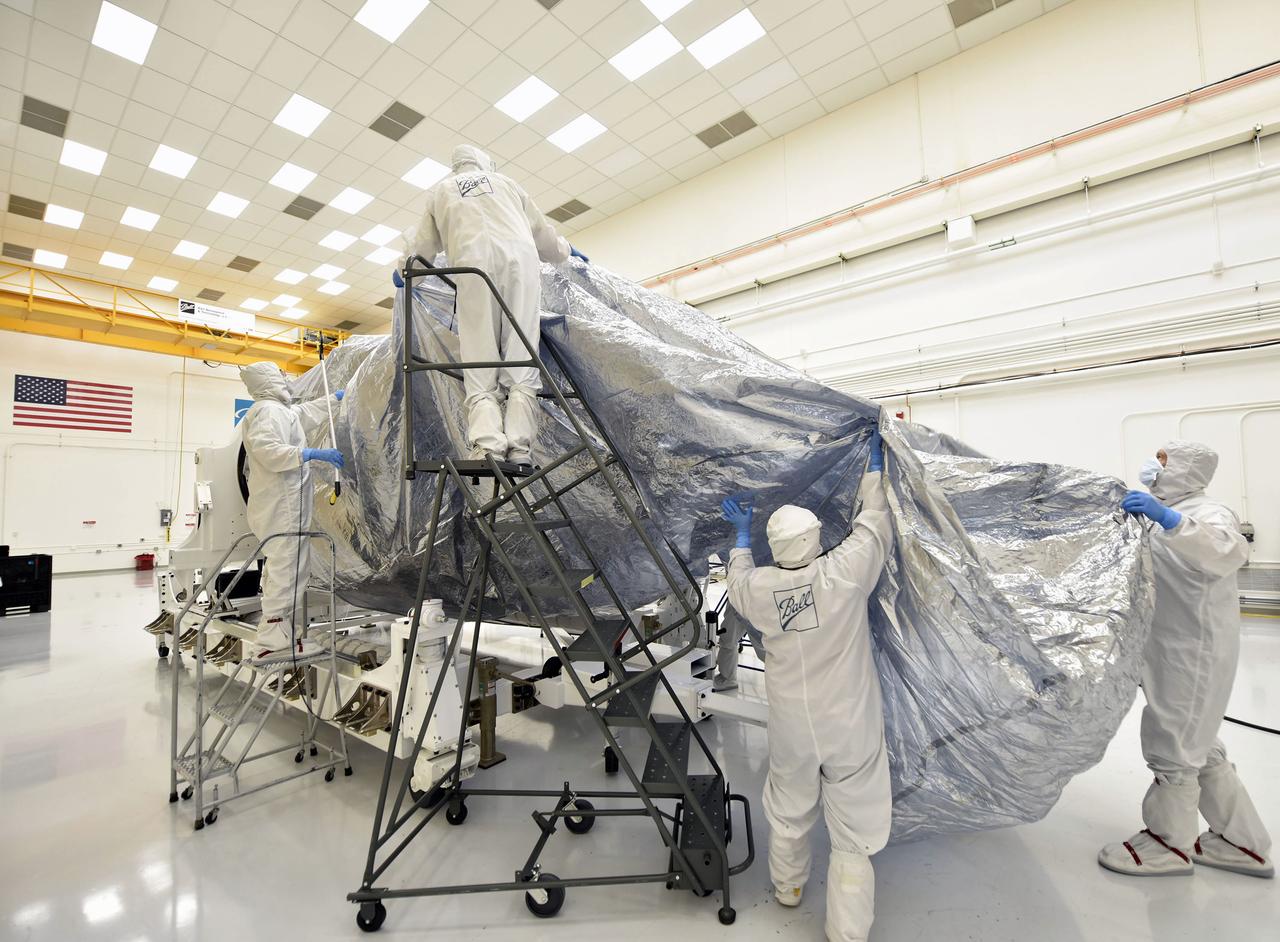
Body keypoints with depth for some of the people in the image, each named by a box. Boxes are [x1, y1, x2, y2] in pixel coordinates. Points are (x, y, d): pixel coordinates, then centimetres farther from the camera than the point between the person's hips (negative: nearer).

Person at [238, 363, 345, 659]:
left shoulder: (282, 411, 21)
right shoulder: (268, 410, -10)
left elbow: (309, 411, 38)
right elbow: (267, 450, -24)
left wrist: (337, 397, 46)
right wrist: (311, 453, -26)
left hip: (284, 507, 11)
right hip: (281, 508, -11)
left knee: (285, 568, 14)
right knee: (286, 570, -10)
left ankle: (276, 636, 22)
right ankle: (273, 641, -6)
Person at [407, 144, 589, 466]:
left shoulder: (441, 190, 31)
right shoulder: (505, 181, 32)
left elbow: (422, 246, 32)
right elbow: (540, 229, 36)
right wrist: (565, 251, 55)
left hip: (473, 261, 0)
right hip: (521, 257, 1)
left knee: (480, 361, -6)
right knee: (521, 357, -6)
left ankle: (487, 446, -23)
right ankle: (520, 446, -19)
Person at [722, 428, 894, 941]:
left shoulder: (760, 587, -14)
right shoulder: (845, 571, -21)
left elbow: (738, 577, 11)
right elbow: (874, 522, -4)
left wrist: (742, 530, 24)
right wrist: (874, 464, 11)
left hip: (792, 730, 3)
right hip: (850, 727, -3)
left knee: (788, 815, 27)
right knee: (853, 836, 14)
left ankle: (787, 888, 52)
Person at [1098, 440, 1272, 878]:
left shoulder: (1208, 514, -14)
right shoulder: (1160, 519, 15)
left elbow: (1226, 554, -37)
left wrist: (1167, 518, -46)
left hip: (1194, 652, -9)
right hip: (1171, 650, 9)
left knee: (1171, 747, 2)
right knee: (1196, 747, 20)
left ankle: (1170, 845, 18)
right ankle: (1241, 842, 34)